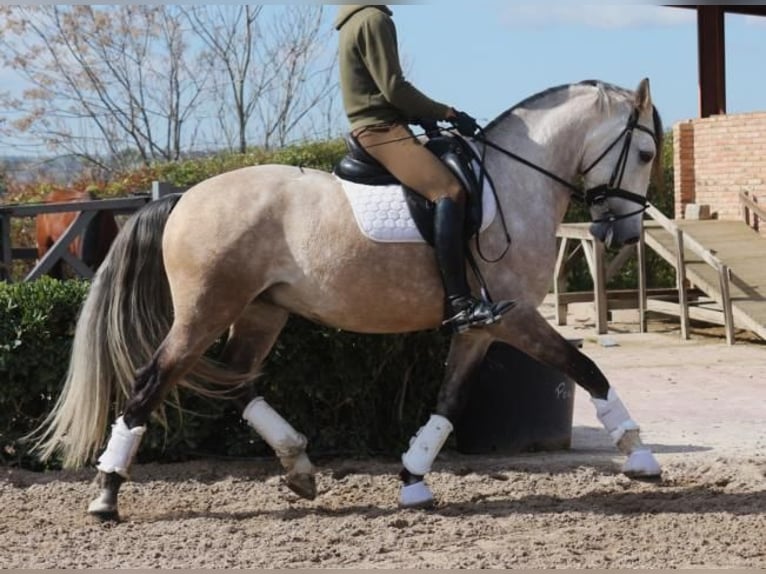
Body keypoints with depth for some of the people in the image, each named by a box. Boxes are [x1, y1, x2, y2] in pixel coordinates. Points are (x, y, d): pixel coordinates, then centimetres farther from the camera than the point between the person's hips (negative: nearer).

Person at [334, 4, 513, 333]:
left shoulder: (356, 21, 21)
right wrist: (447, 114, -8)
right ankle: (458, 302, -36)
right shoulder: (374, 18, -10)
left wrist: (427, 116, 15)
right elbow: (394, 88, -15)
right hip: (382, 128, -11)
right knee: (449, 191, -27)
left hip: (376, 126, 11)